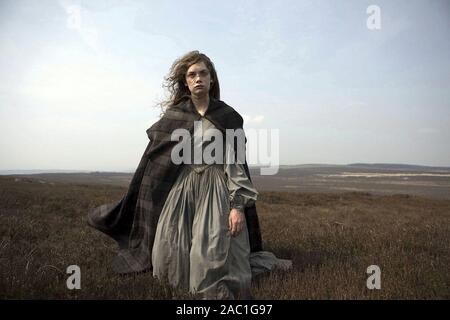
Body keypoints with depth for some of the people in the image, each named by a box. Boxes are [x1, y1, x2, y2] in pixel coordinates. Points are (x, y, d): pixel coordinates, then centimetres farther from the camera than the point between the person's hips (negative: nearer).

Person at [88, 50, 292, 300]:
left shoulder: (227, 116, 1)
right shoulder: (173, 115, 7)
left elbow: (235, 162, -4)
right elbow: (155, 157, 9)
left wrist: (238, 206, -14)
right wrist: (133, 204, 9)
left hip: (215, 189, -3)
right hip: (181, 189, 3)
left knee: (213, 258, -13)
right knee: (171, 259, 0)